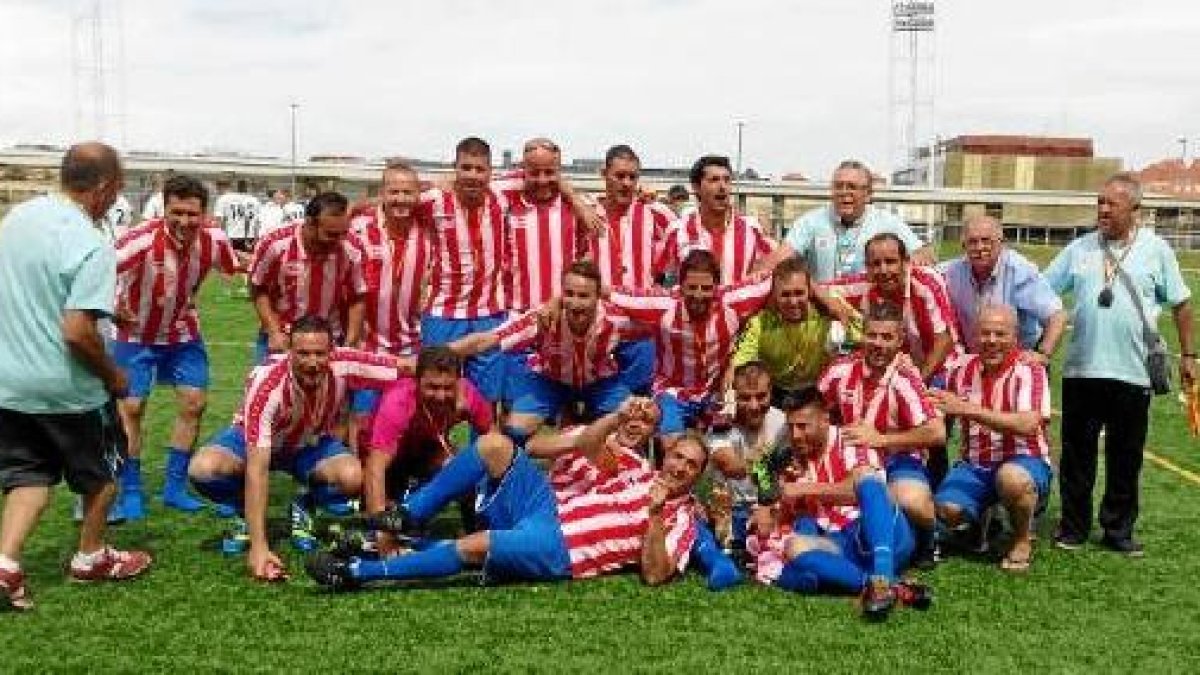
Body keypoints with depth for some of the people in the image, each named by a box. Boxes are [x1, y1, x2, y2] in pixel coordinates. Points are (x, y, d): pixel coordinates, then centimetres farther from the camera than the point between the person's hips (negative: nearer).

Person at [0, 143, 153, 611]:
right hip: (68, 389, -6)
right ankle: (90, 558, 32)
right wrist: (113, 376, -12)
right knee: (101, 471, 17)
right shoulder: (91, 247, -23)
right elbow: (77, 332, -28)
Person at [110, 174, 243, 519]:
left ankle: (175, 486, 16)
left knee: (194, 403, 3)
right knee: (130, 407, -4)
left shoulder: (213, 241, -18)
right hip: (135, 334, -4)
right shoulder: (143, 240, -31)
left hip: (183, 332, 4)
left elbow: (238, 265, 3)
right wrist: (115, 310, -40)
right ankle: (130, 491, 10)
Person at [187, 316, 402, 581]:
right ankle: (246, 515, 0)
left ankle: (303, 507, 4)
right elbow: (257, 470, -42)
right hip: (255, 441, -2)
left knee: (353, 477, -30)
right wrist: (259, 547, -47)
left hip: (311, 443, 2)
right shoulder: (267, 384, -38)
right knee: (202, 469, -32)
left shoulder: (344, 365, -29)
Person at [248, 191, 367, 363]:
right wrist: (274, 333, -11)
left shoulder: (351, 253, -16)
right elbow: (258, 290, -4)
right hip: (280, 341, 0)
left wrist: (350, 345, -8)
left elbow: (357, 301, -3)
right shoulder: (274, 245, -19)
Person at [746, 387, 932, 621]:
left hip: (883, 539, -4)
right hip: (837, 549, 4)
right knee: (795, 548, -28)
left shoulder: (851, 442, 1)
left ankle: (881, 581, -49)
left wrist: (806, 489, -16)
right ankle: (896, 587, -41)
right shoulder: (788, 461, 14)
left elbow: (860, 488, -19)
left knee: (865, 478, -30)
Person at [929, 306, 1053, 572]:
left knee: (1011, 478, -39)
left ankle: (1023, 540, -7)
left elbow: (1027, 425, -27)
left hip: (1024, 462, -4)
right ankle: (983, 524, 14)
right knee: (947, 509, -24)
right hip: (975, 465, 4)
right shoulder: (962, 369, 4)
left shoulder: (1028, 370, -11)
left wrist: (967, 409, -31)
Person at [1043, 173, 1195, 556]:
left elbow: (1181, 303, 8)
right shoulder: (1080, 249, 4)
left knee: (1125, 459, 9)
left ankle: (1118, 531, 21)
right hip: (1081, 370, 1)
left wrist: (1188, 355, 7)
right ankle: (1073, 527, 20)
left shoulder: (1156, 250, 2)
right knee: (1077, 453, 8)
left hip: (1132, 373, -1)